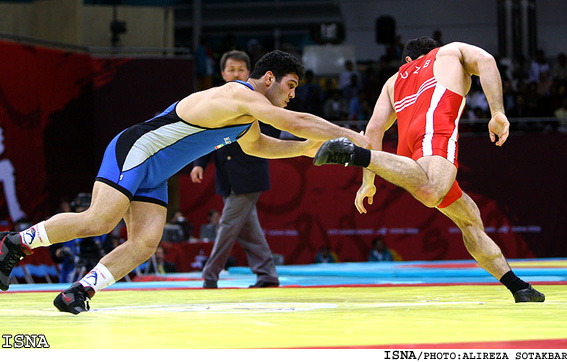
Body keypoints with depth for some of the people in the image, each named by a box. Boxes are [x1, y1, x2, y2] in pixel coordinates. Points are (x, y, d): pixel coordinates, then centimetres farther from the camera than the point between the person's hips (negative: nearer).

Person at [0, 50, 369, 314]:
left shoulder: (250, 120, 14)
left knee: (145, 243, -8)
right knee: (98, 221, -20)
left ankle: (77, 293, -10)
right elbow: (296, 122, -24)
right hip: (133, 152, -10)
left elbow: (255, 144, 38)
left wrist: (304, 147, 27)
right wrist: (351, 136, -19)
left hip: (153, 176, 10)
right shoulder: (238, 95, -17)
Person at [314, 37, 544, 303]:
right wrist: (498, 113, -1)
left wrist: (368, 181, 27)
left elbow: (374, 127, 27)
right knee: (431, 193, -36)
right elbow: (485, 60, 9)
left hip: (408, 139, 6)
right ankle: (355, 153, -41)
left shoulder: (395, 80, 40)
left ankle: (518, 287, 9)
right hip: (437, 125, -6)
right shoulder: (453, 51, 32)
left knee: (469, 219, 13)